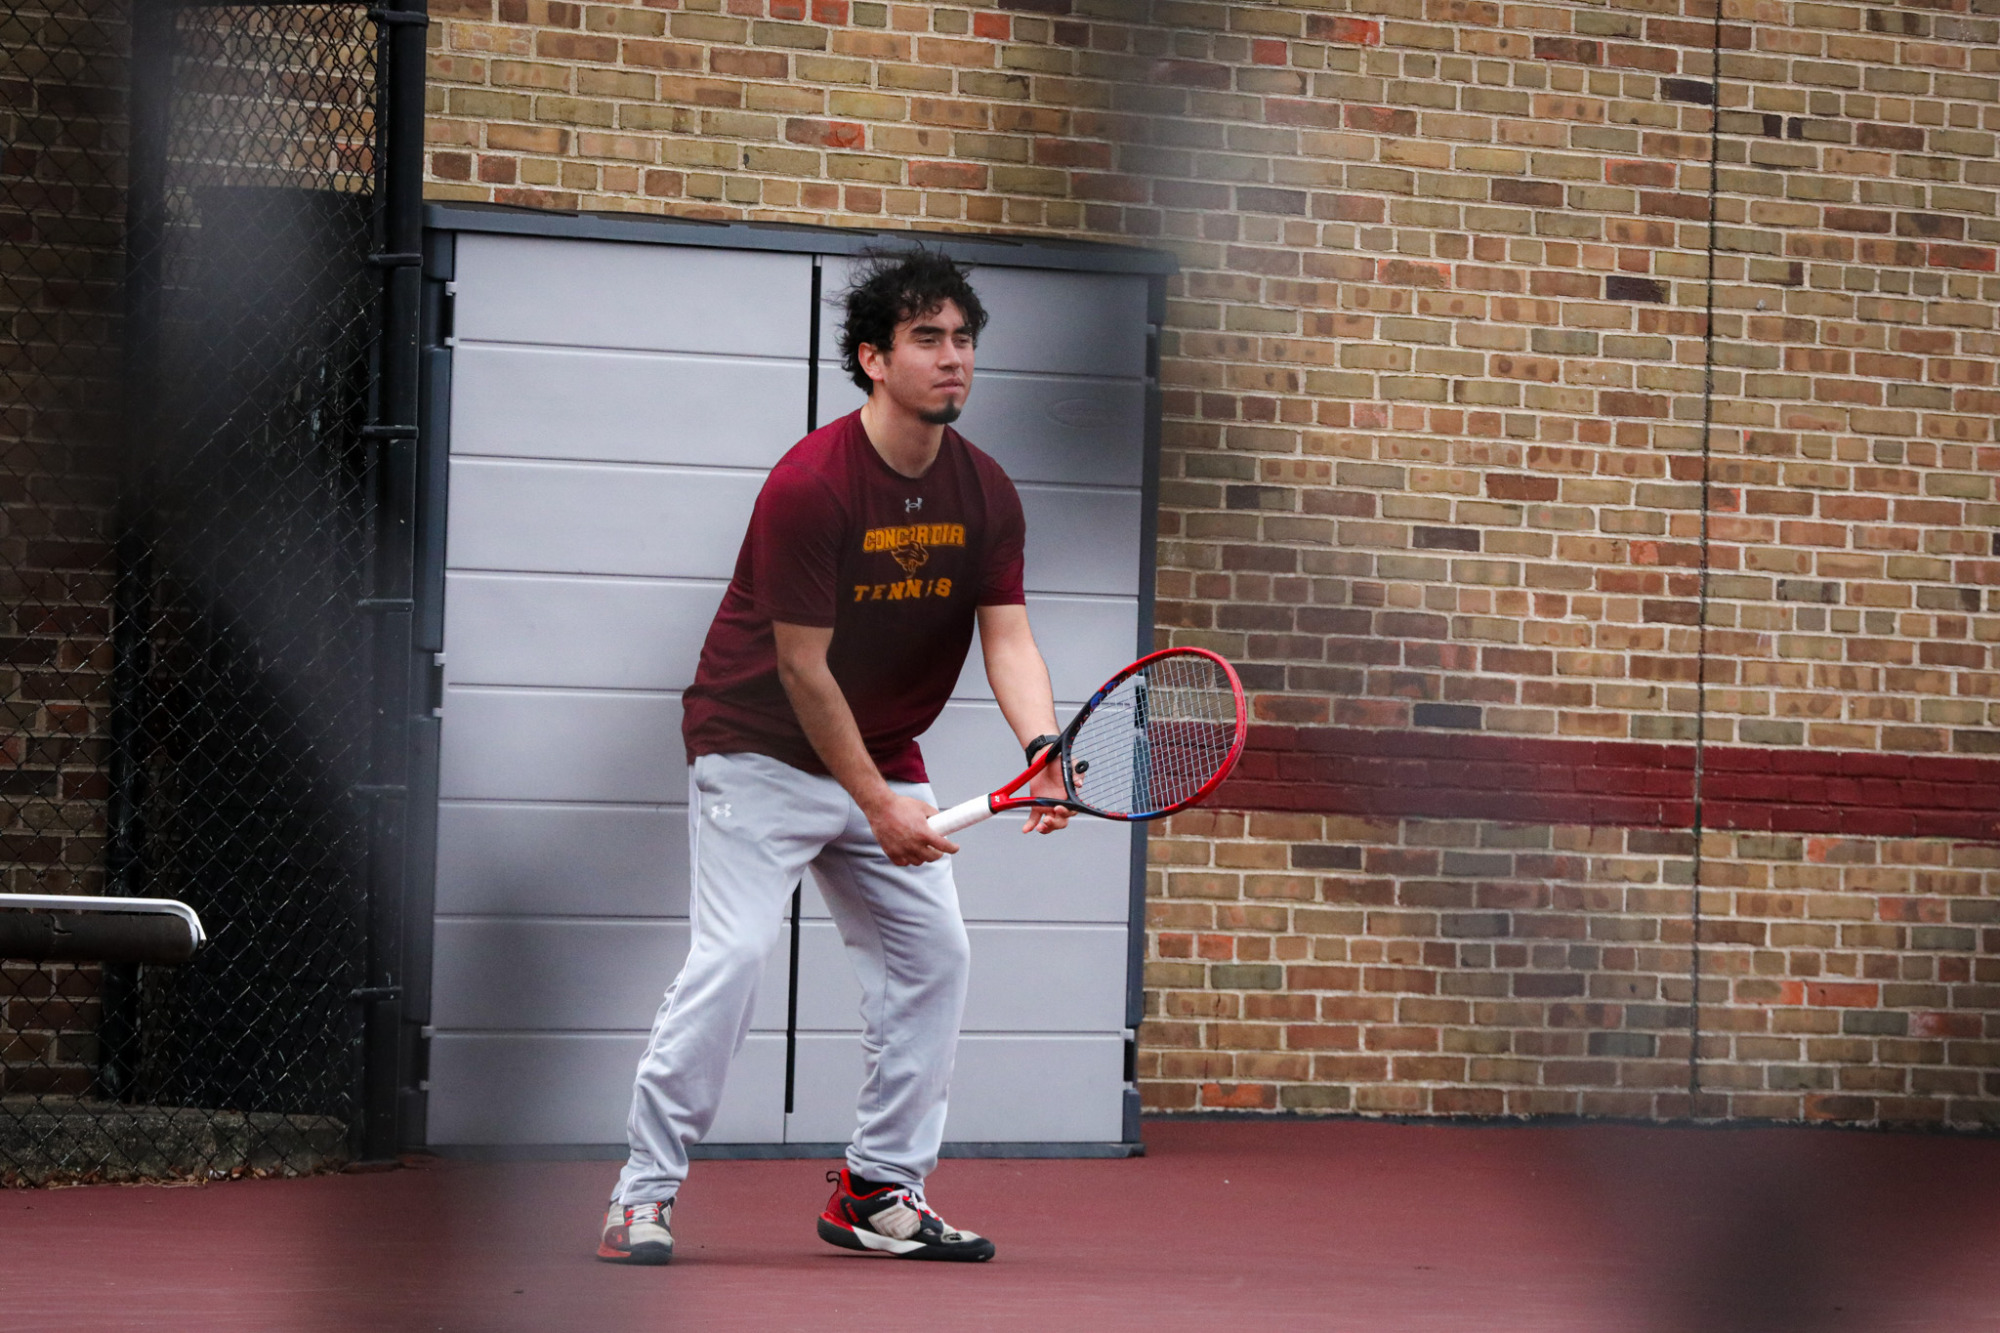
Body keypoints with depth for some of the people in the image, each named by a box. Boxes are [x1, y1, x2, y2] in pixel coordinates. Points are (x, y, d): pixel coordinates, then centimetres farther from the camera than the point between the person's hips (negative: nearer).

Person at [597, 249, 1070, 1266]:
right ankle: (642, 1197, -10)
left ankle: (878, 1191, 12)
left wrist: (1039, 748, -28)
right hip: (761, 751, -7)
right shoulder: (810, 485, -22)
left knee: (932, 953, 2)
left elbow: (1008, 638, -8)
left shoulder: (985, 494, -2)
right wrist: (876, 804, -21)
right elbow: (802, 667, -21)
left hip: (882, 756, 7)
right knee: (732, 953, -17)